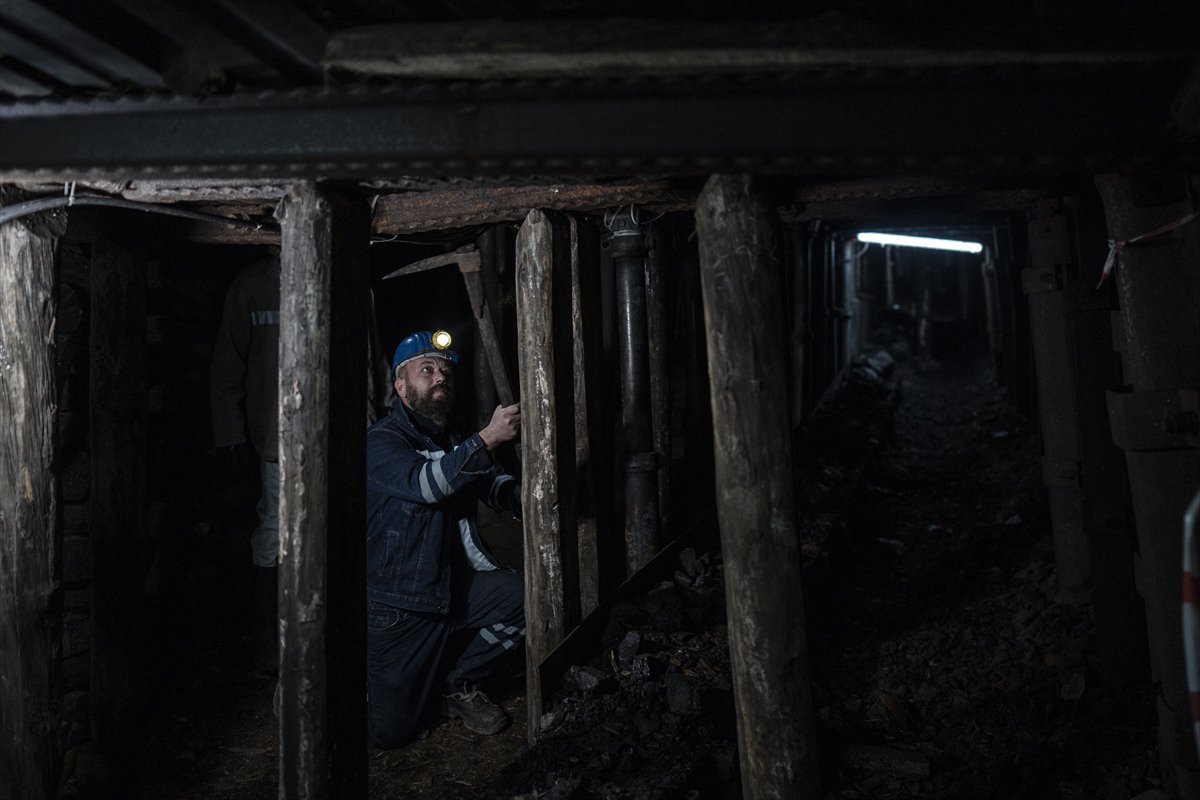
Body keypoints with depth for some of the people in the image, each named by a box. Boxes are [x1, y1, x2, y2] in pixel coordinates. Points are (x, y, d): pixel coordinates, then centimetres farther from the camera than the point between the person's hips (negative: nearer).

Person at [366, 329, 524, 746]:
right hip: (396, 606, -6)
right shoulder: (380, 442, -15)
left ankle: (459, 682, 6)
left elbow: (492, 483, 12)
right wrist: (488, 438, -40)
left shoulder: (454, 441, 8)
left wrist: (516, 494, -11)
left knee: (526, 596, -19)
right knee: (391, 731, -4)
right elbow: (426, 482, -32)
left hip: (456, 589, 6)